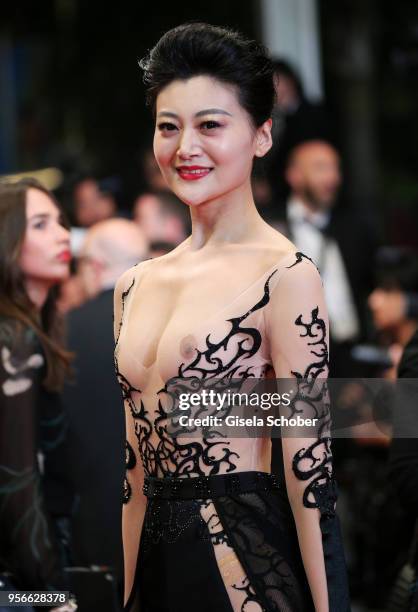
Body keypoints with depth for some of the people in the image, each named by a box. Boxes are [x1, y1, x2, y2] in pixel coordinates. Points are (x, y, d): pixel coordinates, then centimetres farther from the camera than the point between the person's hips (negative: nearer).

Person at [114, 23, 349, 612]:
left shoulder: (284, 276, -10)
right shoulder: (135, 285, 10)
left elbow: (308, 463, -13)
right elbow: (136, 464, 13)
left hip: (247, 557, -6)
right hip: (159, 558, 6)